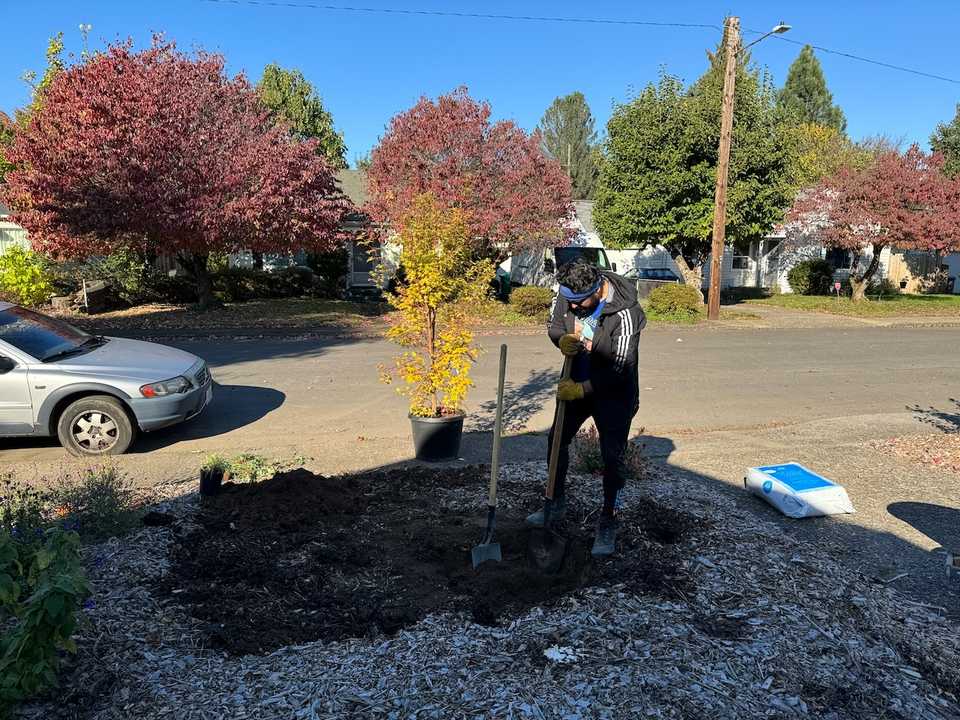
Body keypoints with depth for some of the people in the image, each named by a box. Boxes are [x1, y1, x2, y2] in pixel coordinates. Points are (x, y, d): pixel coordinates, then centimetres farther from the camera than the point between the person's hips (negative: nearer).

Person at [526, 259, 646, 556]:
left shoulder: (625, 314, -30)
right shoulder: (567, 292, -13)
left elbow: (619, 371, -26)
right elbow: (554, 325, 5)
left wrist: (580, 389, -23)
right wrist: (562, 339, -18)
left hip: (613, 392, -6)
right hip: (577, 384, 6)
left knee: (612, 457, -3)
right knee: (557, 440, 16)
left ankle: (608, 523, 15)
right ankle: (557, 503, 36)